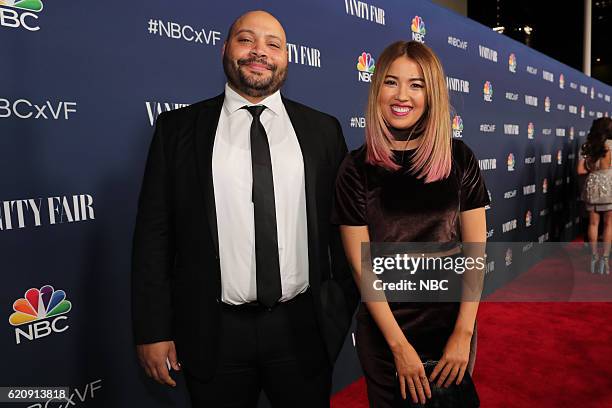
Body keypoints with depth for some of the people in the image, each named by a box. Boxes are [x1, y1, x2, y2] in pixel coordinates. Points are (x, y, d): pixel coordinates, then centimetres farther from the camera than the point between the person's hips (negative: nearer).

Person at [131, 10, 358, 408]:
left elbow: (343, 222, 5)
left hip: (304, 328, 1)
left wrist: (347, 306, 5)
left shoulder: (323, 130, 3)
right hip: (213, 331, 0)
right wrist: (153, 329, -3)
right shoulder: (178, 127, 0)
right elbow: (154, 233, -1)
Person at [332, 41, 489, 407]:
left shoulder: (460, 158, -5)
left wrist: (464, 333, -9)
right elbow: (361, 264, -11)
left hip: (452, 321, 2)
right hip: (383, 328, -1)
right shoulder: (357, 168, -10)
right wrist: (399, 345, -12)